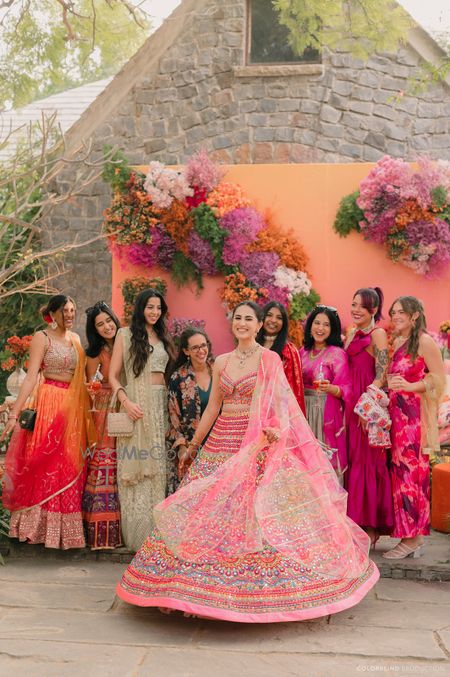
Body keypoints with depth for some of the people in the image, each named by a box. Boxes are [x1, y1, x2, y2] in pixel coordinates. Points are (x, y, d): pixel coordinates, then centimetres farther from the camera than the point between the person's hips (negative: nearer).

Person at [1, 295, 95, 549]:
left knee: (71, 466, 8)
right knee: (47, 465, -4)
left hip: (75, 407, 6)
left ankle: (67, 526, 17)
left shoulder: (76, 338, 14)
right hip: (50, 404, -6)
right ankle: (45, 525, 4)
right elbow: (31, 376, -13)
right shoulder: (42, 338, -4)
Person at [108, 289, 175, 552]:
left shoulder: (163, 338, 16)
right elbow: (113, 376, -2)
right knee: (136, 468, -3)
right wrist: (126, 402, -16)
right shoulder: (125, 334, 2)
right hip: (136, 405, -4)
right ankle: (139, 537, 5)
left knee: (157, 468, 5)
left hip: (161, 404, 4)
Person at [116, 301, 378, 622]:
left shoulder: (269, 359, -1)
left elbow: (277, 401, -6)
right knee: (206, 511, 3)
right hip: (221, 444, 5)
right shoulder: (221, 362, 12)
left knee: (260, 514, -8)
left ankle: (263, 583, 6)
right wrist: (193, 446, 15)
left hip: (256, 446, -5)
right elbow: (212, 408, 15)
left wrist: (273, 426, -27)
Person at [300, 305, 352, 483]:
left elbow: (346, 388, -10)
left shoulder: (337, 353, -7)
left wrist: (330, 388, -29)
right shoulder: (304, 352, 9)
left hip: (327, 413, -5)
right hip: (305, 411, 5)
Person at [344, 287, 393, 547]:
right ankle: (356, 524, 17)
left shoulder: (378, 334, -7)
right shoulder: (353, 334, 17)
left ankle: (370, 528, 4)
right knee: (352, 461, 9)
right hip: (352, 405, 8)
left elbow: (381, 375, -14)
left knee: (366, 461, -4)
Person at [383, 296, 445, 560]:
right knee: (400, 470, 6)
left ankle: (411, 538, 0)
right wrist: (389, 384, 8)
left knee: (411, 470, -7)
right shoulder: (398, 343, 18)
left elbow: (439, 377, -9)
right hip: (397, 414, 8)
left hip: (416, 416, -8)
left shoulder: (425, 341, -5)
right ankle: (415, 537, 13)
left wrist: (410, 386, -19)